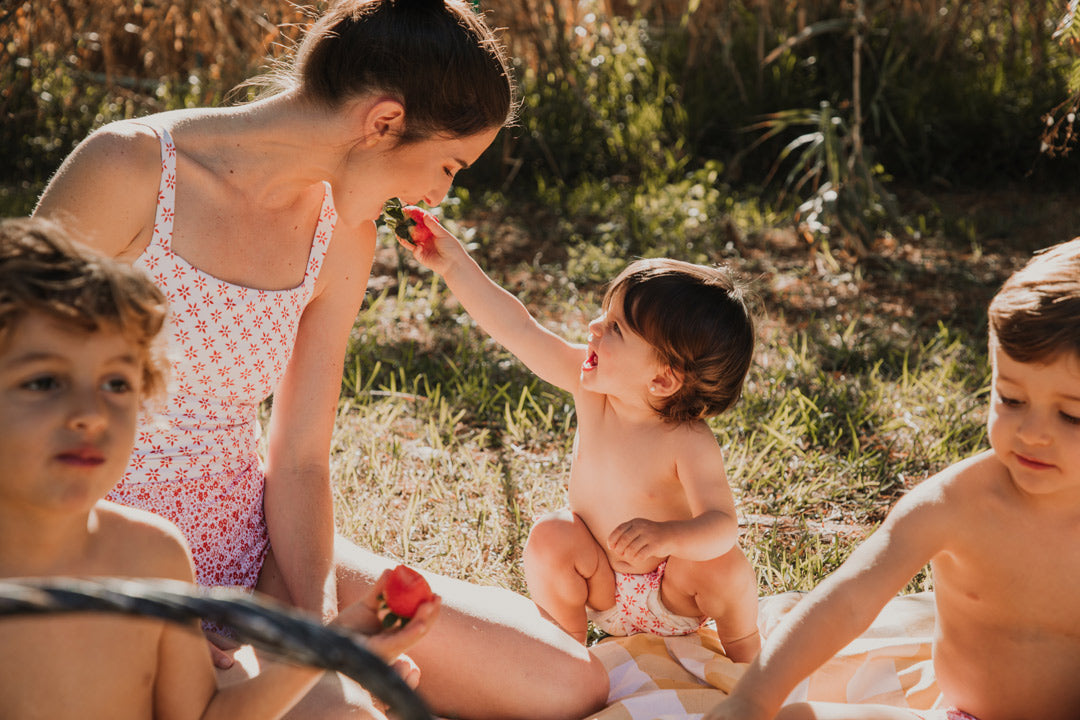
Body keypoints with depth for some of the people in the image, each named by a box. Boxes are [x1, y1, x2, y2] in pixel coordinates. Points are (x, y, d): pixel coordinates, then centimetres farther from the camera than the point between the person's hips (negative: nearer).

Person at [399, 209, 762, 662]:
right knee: (550, 536, -23)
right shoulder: (591, 385, -17)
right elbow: (518, 328, -17)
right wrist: (454, 265, -20)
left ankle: (744, 654, 2)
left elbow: (722, 526, -37)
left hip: (670, 596, -3)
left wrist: (668, 536, -58)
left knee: (726, 568, -30)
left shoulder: (688, 442, -29)